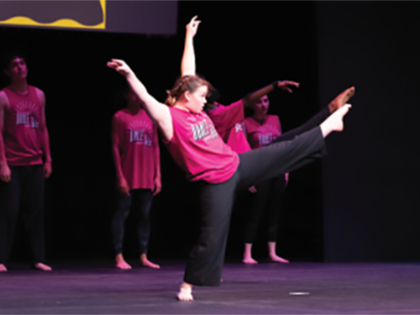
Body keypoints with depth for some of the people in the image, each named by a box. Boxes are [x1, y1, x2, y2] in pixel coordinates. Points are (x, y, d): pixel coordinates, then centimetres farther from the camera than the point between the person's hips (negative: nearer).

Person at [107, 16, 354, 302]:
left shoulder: (195, 110, 7)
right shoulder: (169, 118, -13)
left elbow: (188, 76, 16)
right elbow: (145, 97, -28)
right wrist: (129, 74, -40)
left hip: (238, 165, 7)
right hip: (216, 183, -7)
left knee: (290, 149, 13)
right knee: (212, 235, -7)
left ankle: (331, 123, 27)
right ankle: (187, 286, 6)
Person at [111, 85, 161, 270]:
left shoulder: (150, 118, 11)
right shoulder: (120, 117, -1)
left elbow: (155, 147, 12)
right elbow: (115, 147, -4)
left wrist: (157, 176, 8)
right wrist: (120, 176, -10)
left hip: (147, 178, 4)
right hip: (128, 177, -4)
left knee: (144, 216, 7)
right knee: (122, 213, -2)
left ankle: (143, 257, 13)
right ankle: (119, 257, 2)